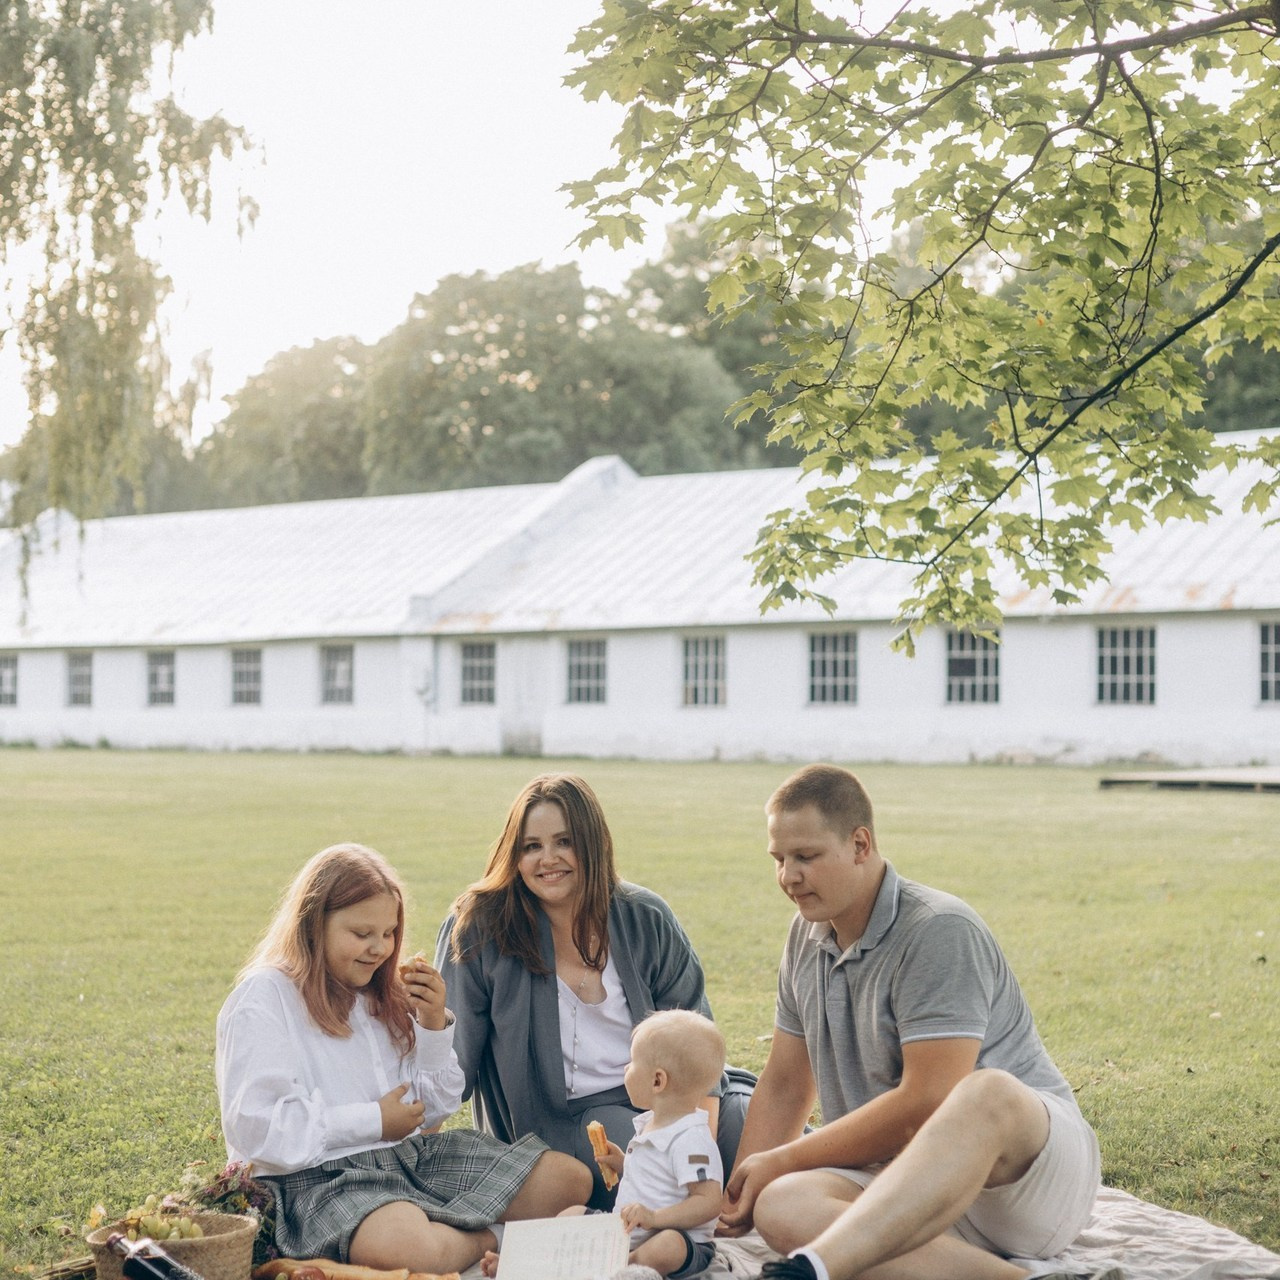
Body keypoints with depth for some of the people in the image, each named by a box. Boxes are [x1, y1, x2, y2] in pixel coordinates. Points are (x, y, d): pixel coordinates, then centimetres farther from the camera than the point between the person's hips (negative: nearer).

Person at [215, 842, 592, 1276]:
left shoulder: (382, 994, 14)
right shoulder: (263, 999, -9)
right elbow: (253, 1128, -19)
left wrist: (434, 1025, -1)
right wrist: (373, 1122, -13)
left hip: (414, 1154, 7)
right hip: (323, 1176, -7)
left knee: (570, 1178, -1)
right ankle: (493, 1235, -12)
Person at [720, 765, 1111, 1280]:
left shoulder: (939, 932, -14)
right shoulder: (807, 936, 12)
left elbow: (925, 1103, -20)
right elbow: (785, 1082, 19)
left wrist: (783, 1160, -10)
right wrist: (741, 1191, 3)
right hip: (913, 1184, 7)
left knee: (987, 1093, -42)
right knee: (779, 1208, -26)